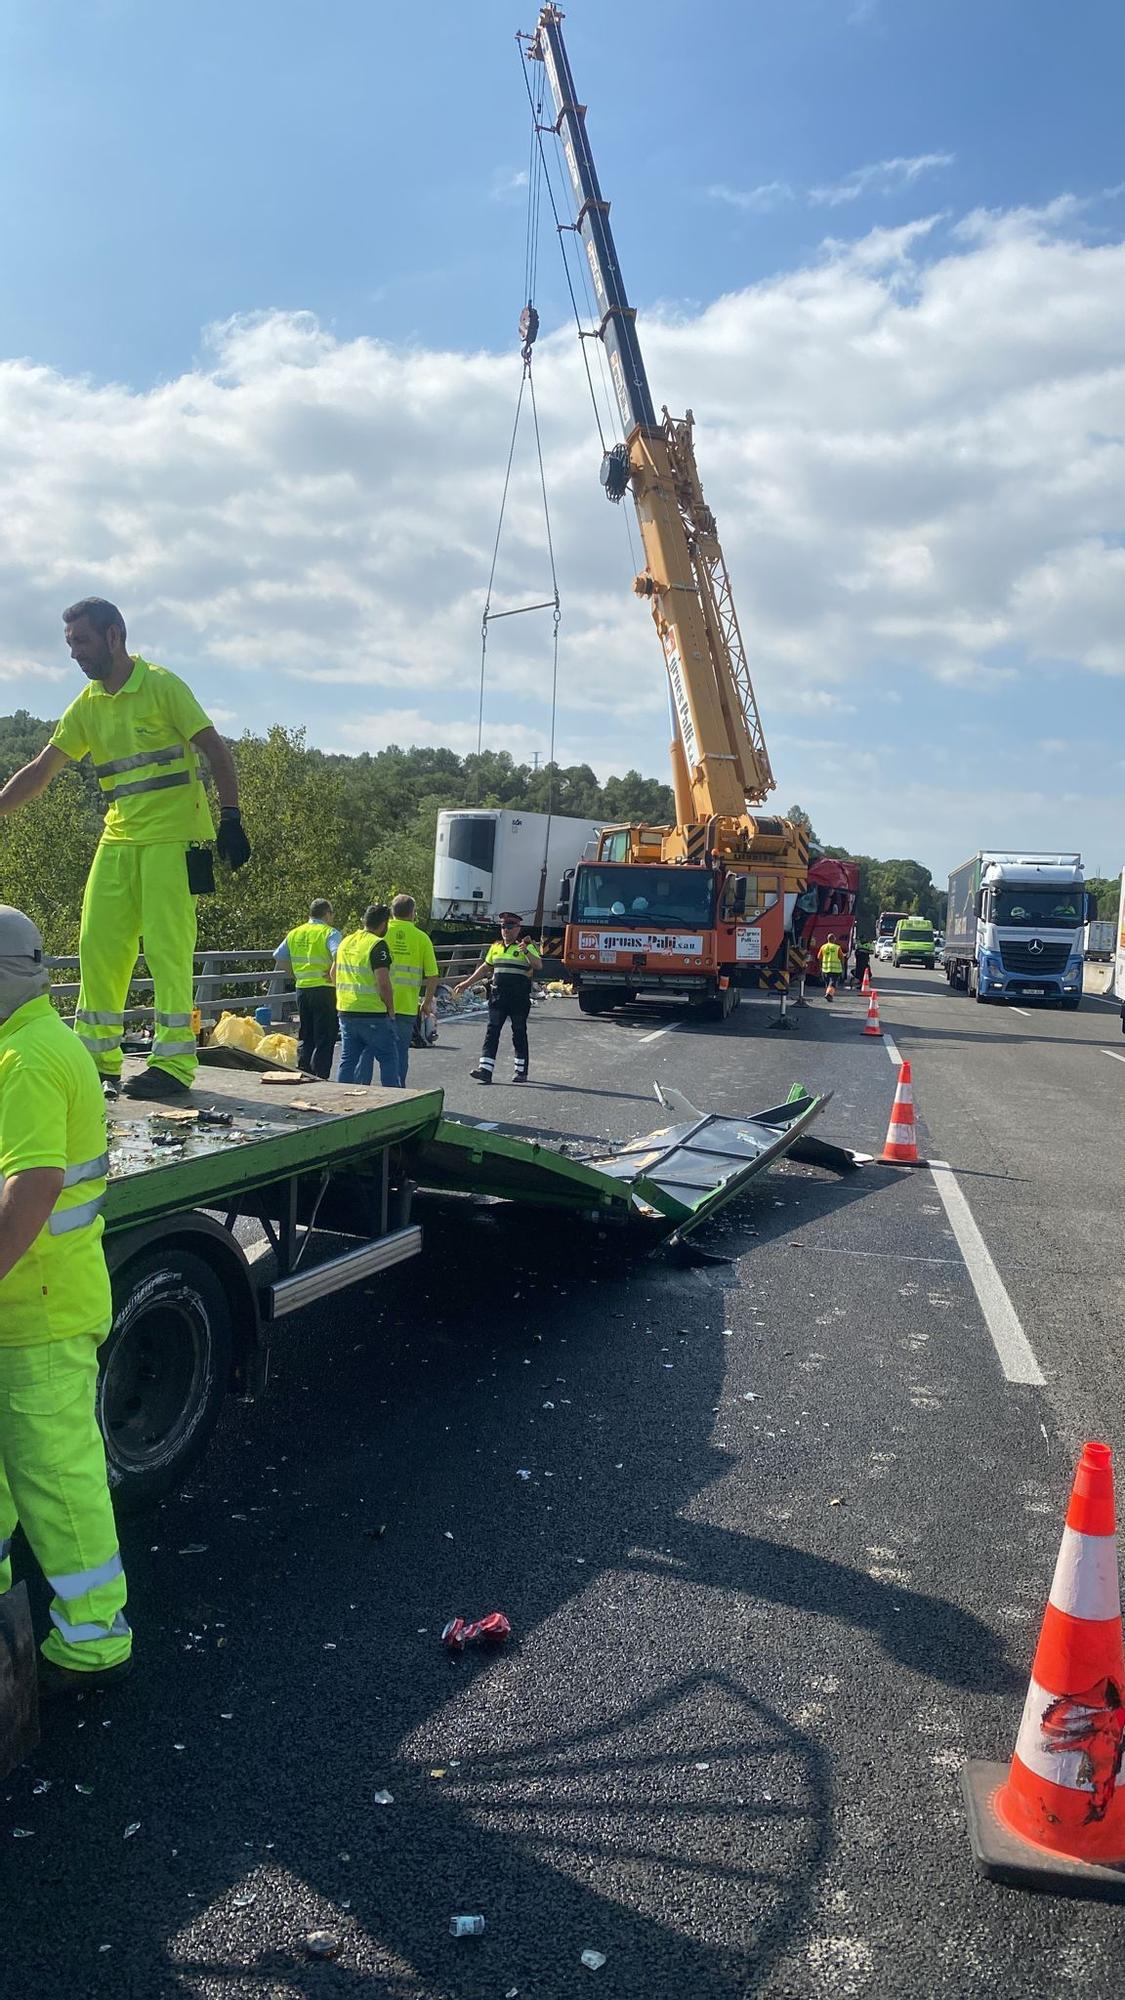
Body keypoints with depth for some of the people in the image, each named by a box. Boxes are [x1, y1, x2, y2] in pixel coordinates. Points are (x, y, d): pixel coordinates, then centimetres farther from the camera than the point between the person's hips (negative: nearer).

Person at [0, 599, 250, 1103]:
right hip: (118, 839, 7)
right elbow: (40, 770, 13)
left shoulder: (161, 685, -5)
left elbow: (215, 750, -7)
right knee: (97, 946, 4)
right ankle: (97, 1061, 13)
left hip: (174, 837, -6)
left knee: (167, 947, -10)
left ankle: (174, 1064, -5)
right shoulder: (86, 706, 12)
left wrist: (230, 818, -15)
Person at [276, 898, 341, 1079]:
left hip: (302, 989, 6)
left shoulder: (294, 933, 12)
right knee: (324, 1039, 0)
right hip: (324, 990, -6)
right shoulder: (329, 932, -8)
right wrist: (333, 973, -12)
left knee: (306, 1037, 17)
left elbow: (279, 956, 17)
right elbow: (338, 954, -25)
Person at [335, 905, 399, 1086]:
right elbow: (383, 983, -19)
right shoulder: (378, 945, -13)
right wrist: (391, 1010, -7)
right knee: (388, 1058, 4)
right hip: (373, 1013, -7)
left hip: (345, 1012, 7)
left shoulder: (346, 941, 11)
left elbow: (334, 974, 19)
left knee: (348, 1060, 11)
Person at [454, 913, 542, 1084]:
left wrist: (526, 951, -29)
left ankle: (521, 1071, 14)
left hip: (519, 998, -5)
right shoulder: (495, 947, 16)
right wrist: (467, 983, 27)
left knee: (519, 1033, 4)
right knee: (492, 1031, -3)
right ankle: (485, 1069, -8)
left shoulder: (527, 947, -1)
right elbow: (485, 966, 27)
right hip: (498, 996, 5)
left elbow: (539, 966, -15)